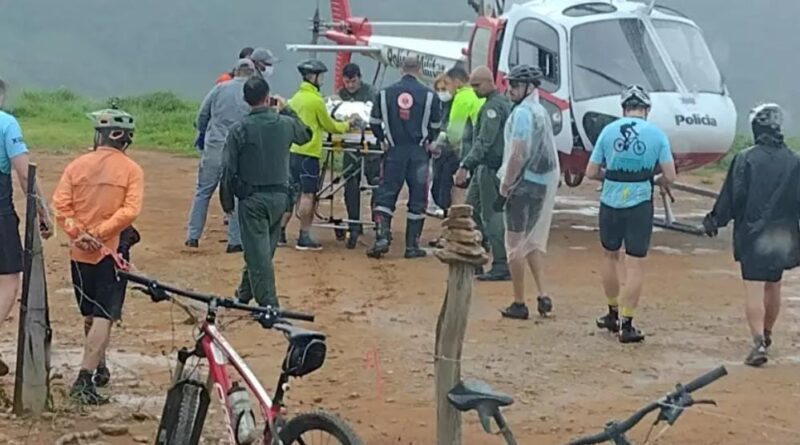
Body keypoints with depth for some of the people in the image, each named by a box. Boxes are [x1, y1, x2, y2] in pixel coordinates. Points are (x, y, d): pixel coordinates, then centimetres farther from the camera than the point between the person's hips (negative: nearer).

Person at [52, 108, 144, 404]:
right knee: (103, 318, -6)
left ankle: (97, 367, 35)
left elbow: (60, 204, -7)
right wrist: (100, 233, -14)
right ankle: (85, 380, -17)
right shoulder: (131, 170, -6)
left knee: (89, 314, 20)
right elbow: (130, 210, -17)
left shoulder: (78, 165, 2)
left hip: (79, 252, 4)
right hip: (110, 251, -4)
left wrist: (78, 233, -9)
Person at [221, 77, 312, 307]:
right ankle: (245, 293, 31)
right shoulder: (286, 124, -1)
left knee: (258, 252, -3)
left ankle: (268, 304, -8)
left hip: (252, 197, -4)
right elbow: (305, 136, 24)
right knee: (263, 248, 17)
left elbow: (229, 169, -8)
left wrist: (227, 201, 4)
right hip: (279, 195, 4)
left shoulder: (239, 129, -11)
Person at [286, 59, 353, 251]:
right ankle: (304, 238, -5)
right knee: (308, 195, -5)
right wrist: (347, 125, 17)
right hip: (308, 153, -8)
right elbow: (329, 126, -1)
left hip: (293, 151, 8)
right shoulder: (316, 100, -11)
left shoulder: (296, 97, 13)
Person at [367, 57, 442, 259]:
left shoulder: (386, 93, 1)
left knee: (385, 195, 6)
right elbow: (436, 125, 1)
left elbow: (374, 122, 4)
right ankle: (412, 246, 7)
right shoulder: (429, 95, -3)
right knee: (417, 199, 6)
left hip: (394, 151, 1)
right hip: (419, 152, -1)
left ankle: (382, 238, -9)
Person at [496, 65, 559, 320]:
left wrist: (504, 189, -15)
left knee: (515, 245, 0)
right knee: (533, 242, 17)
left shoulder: (522, 113, -15)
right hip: (544, 184, 9)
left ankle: (519, 304, 3)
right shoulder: (542, 112, 13)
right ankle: (543, 296, 9)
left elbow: (517, 156, -20)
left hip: (524, 184, -9)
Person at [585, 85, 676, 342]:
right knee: (634, 265, 2)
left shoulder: (608, 131, 0)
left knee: (611, 256, 21)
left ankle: (614, 314, 31)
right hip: (640, 204, -2)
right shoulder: (656, 134, -3)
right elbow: (669, 177, -3)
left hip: (610, 202, 2)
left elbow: (591, 172, 3)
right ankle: (626, 324, 2)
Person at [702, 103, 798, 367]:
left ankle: (759, 342, -18)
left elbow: (732, 197, -8)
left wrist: (714, 220, 4)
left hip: (751, 236, -4)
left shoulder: (746, 159, -10)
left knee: (754, 290, -6)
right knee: (773, 287, 19)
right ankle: (766, 335, 35)